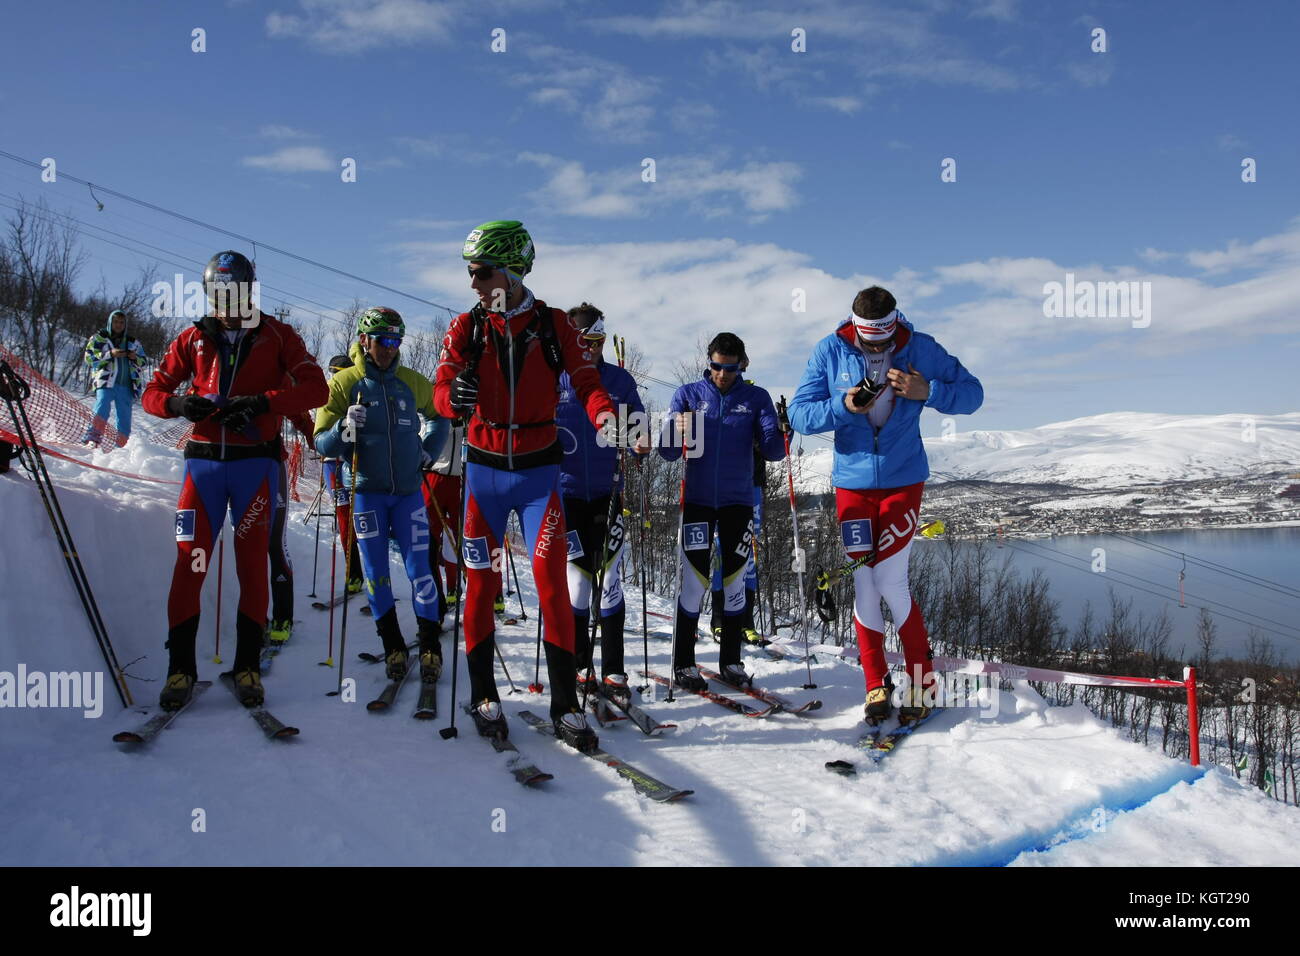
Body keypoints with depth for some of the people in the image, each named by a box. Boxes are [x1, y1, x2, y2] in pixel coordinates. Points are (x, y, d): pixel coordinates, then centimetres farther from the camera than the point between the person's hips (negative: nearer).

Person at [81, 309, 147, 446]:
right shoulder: (98, 338, 10)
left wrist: (135, 358, -3)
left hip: (126, 385, 4)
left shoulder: (133, 342, 19)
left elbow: (143, 361, 21)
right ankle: (92, 439, -27)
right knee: (102, 410, -24)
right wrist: (110, 354, -14)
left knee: (125, 418, 4)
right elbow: (89, 357, 0)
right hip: (105, 383, -3)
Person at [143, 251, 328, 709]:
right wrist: (177, 403, -12)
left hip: (255, 462, -2)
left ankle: (248, 666, 9)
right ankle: (181, 667, 5)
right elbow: (153, 392, 12)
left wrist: (262, 403, -19)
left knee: (252, 562, 1)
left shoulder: (275, 336, 4)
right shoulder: (193, 339, 11)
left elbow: (316, 388, -6)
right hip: (204, 461, 2)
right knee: (190, 561, -4)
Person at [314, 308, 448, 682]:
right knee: (376, 572, 4)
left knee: (419, 567, -3)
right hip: (367, 492, -1)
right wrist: (345, 429, -23)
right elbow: (322, 443, -4)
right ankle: (392, 646, 15)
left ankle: (430, 645, 6)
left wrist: (428, 450, 10)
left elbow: (440, 415, 23)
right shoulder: (344, 382, -2)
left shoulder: (411, 381, 4)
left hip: (408, 490, 1)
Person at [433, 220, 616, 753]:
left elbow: (587, 384, -5)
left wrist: (605, 418, -26)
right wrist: (455, 397, -33)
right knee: (481, 582, 4)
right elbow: (441, 393, -9)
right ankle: (483, 696, 19)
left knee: (551, 582, -7)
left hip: (539, 471, -1)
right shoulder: (465, 328, -1)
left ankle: (565, 705, 1)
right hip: (485, 471, 1)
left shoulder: (554, 326, -3)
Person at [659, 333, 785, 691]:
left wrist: (781, 436, -27)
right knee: (694, 580, -5)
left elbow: (771, 450, -5)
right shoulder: (688, 395, 1)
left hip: (738, 501, 1)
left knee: (734, 580, 6)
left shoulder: (756, 397, 3)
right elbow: (668, 452, -5)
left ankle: (731, 660, 18)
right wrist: (678, 432, -27)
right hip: (697, 500, -1)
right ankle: (683, 664, 4)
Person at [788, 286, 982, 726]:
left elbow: (972, 393, -2)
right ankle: (875, 685, 15)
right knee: (863, 585, 2)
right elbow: (799, 415, -6)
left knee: (890, 581, -8)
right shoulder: (829, 352, -5)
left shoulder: (920, 349, -6)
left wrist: (927, 391, -20)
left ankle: (922, 680, 9)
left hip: (903, 479, -2)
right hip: (852, 481, 2)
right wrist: (843, 406, -24)